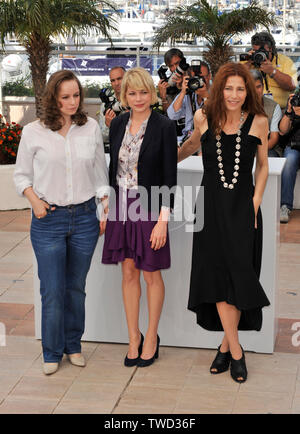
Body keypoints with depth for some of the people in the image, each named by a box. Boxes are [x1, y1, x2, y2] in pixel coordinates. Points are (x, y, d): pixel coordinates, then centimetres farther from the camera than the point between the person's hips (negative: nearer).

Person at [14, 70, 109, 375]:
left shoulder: (91, 128, 3)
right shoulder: (34, 132, -3)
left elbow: (101, 173, 11)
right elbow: (21, 175, 5)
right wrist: (35, 201, -10)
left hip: (85, 217, 2)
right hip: (49, 219, -2)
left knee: (76, 287, 11)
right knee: (52, 291, -1)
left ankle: (73, 345, 29)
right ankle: (52, 352, 17)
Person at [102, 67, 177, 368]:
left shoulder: (164, 126, -9)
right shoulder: (118, 124, 6)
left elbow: (170, 177, -10)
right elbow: (113, 168, 13)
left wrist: (163, 219, -15)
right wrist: (109, 207, 11)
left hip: (149, 208, -4)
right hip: (121, 207, 5)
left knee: (151, 274, 6)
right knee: (128, 273, 10)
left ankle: (151, 337, 23)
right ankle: (133, 337, 23)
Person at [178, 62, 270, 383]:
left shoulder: (258, 122, 0)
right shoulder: (204, 118, 2)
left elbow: (262, 166, 9)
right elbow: (192, 143, 24)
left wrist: (256, 200, -1)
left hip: (243, 207, -1)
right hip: (211, 206, 1)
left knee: (239, 276, -2)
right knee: (218, 276, -3)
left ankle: (225, 346, 14)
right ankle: (236, 351, 6)